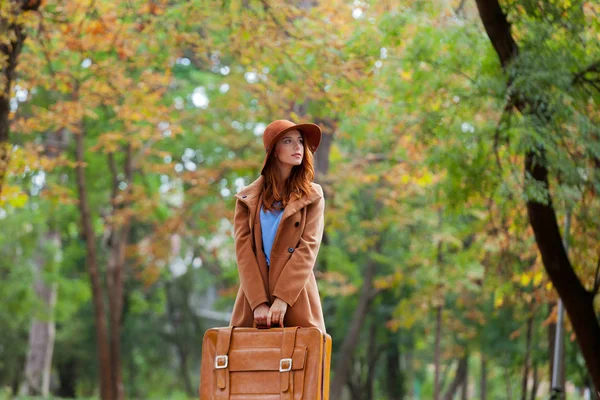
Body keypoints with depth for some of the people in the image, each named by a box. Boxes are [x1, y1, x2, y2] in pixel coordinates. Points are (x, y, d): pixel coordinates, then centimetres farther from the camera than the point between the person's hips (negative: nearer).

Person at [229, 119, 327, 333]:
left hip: (297, 301, -1)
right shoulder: (247, 198, 10)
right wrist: (259, 302, -13)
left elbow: (308, 248, -3)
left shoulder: (312, 196, 8)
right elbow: (243, 250, 1)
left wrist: (282, 299, -14)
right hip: (252, 301, 1)